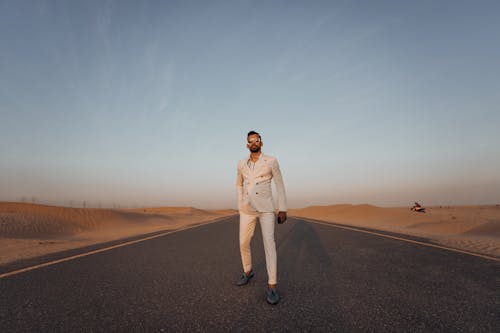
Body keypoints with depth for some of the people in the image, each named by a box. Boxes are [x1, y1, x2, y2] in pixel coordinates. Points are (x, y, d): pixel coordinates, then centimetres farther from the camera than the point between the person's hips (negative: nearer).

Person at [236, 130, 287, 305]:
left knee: (269, 244, -13)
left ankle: (272, 286, -5)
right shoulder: (241, 163, 7)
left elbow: (280, 186, -1)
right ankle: (248, 271, 35)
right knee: (244, 244, 9)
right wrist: (240, 204, 18)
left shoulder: (271, 161, -3)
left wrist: (283, 209, -4)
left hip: (266, 208, -4)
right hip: (247, 210, 4)